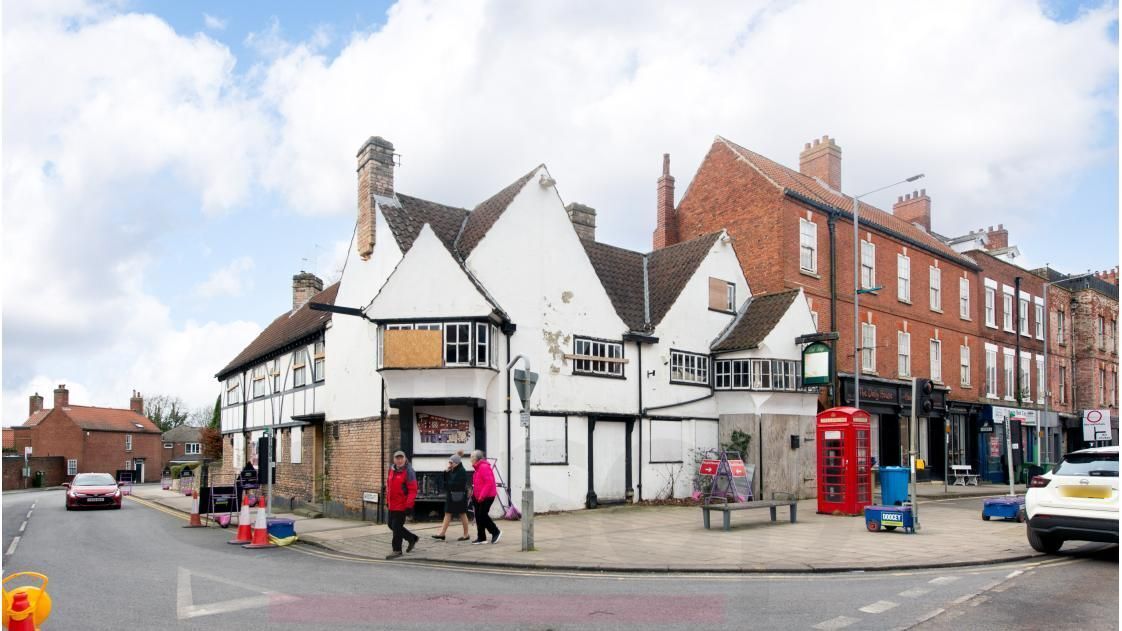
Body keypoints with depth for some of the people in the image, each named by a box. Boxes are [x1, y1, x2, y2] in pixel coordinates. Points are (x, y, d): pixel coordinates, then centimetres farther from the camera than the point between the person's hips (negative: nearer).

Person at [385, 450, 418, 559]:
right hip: (392, 504, 8)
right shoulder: (392, 470, 9)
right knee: (392, 525, 16)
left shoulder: (409, 471, -14)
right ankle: (412, 538, 31)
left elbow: (413, 490, -17)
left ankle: (397, 550, 9)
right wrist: (387, 500, 20)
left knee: (397, 526, -5)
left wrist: (409, 505, -21)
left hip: (402, 505, -8)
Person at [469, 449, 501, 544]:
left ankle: (496, 532, 7)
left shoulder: (484, 467, -17)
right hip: (479, 497, 10)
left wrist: (482, 495, -23)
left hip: (487, 496, -10)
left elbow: (489, 483, -24)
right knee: (478, 516, 8)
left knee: (482, 515, -8)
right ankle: (481, 538, 13)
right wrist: (474, 494, 14)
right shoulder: (478, 468, 15)